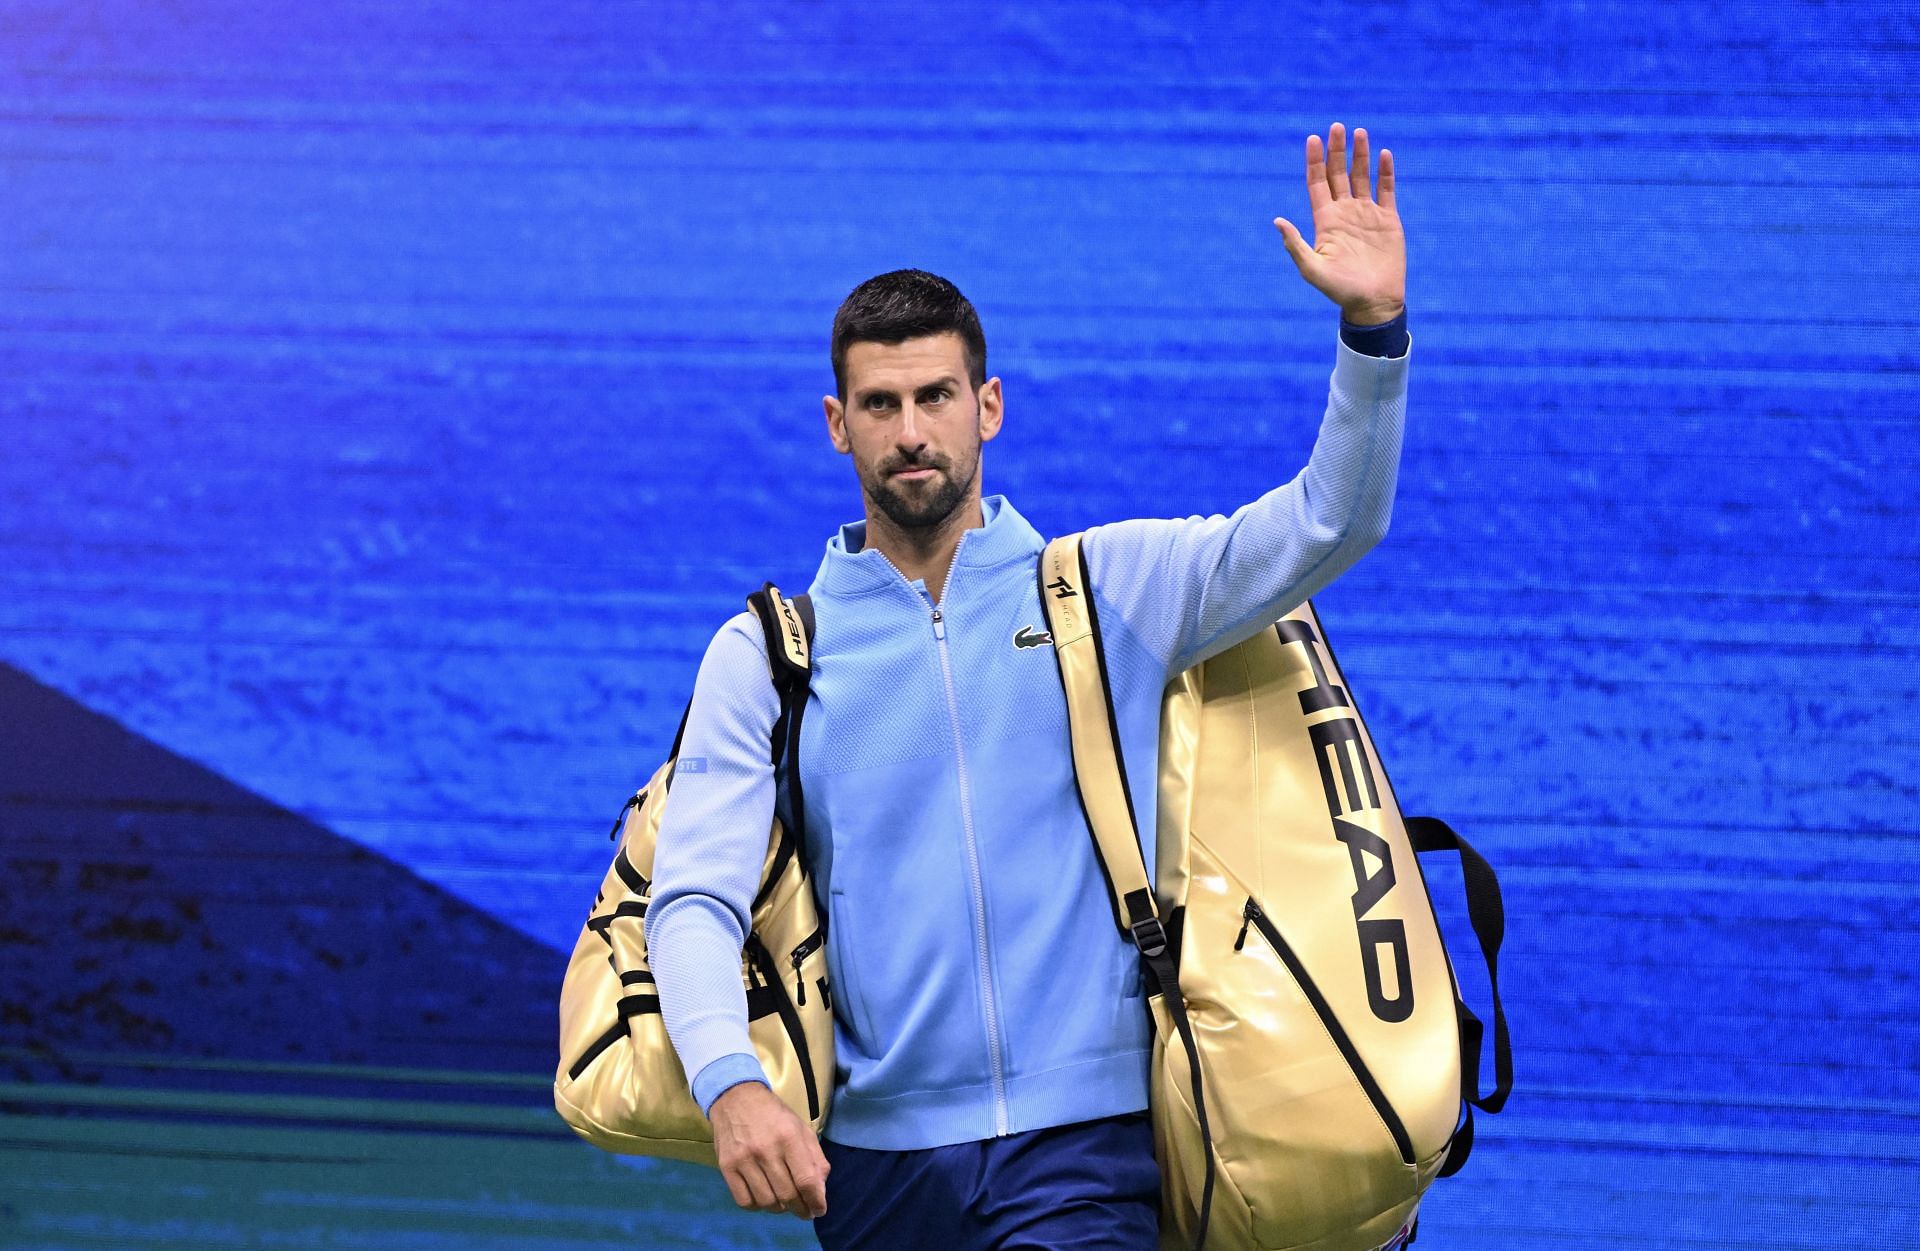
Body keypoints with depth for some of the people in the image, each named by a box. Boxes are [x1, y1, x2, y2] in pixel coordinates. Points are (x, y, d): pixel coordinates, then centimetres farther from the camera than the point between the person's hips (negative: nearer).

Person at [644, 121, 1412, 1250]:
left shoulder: (1114, 591, 7)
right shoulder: (763, 654, 6)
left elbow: (1329, 524, -2)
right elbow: (693, 897, -3)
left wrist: (1371, 327, -19)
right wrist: (733, 1086, -22)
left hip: (1082, 1141, -1)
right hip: (872, 1153, 2)